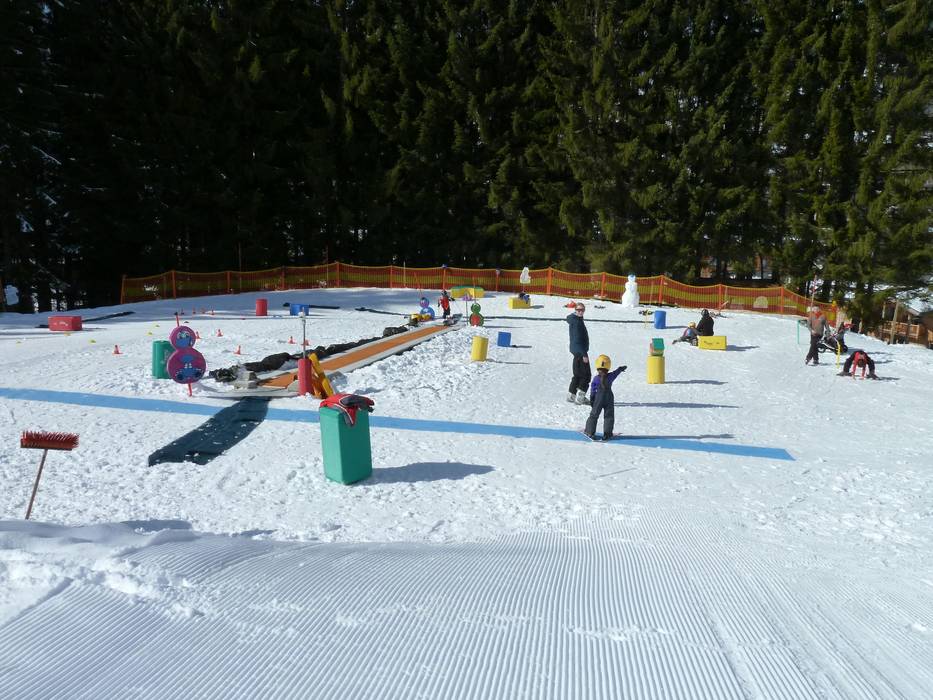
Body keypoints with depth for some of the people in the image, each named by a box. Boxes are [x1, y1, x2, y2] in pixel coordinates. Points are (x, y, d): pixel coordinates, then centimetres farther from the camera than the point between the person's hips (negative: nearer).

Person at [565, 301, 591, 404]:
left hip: (577, 352, 10)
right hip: (580, 352, -10)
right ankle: (580, 397, -1)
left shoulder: (578, 319, 12)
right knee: (586, 375, -4)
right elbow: (578, 340, -23)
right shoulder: (576, 322, -19)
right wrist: (584, 354, -23)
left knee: (578, 374, 17)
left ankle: (571, 395, 23)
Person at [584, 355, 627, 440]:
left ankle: (590, 432, 9)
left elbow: (593, 390, -2)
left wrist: (591, 399, 7)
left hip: (598, 398, 0)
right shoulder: (611, 376, -3)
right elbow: (617, 372, 17)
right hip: (609, 399, 1)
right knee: (608, 416, 6)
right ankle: (607, 434, 1)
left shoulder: (596, 378, -6)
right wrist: (621, 368, 38)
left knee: (594, 415, 9)